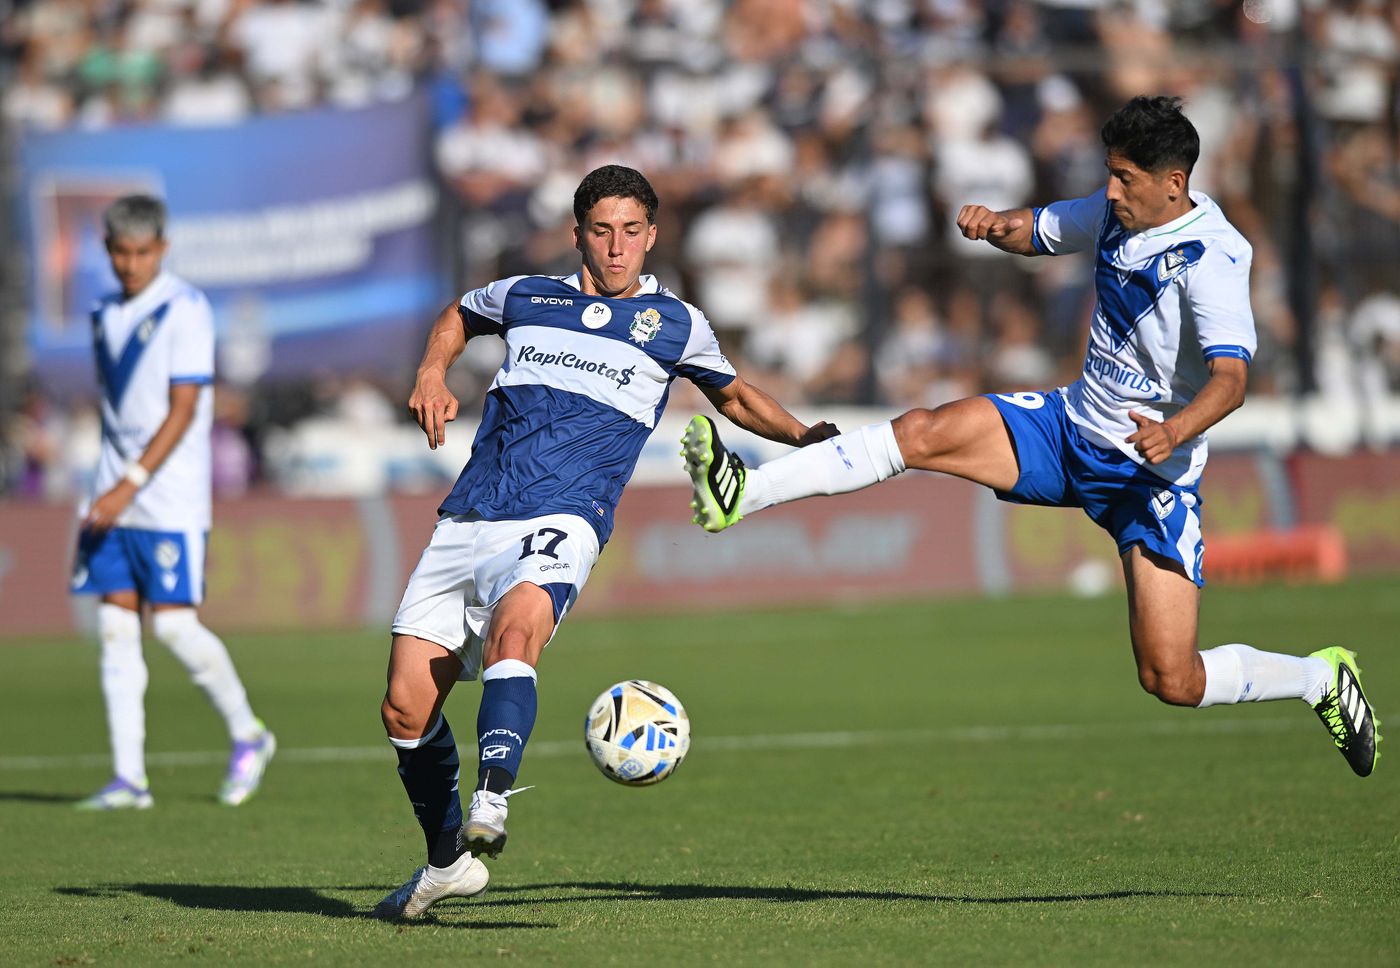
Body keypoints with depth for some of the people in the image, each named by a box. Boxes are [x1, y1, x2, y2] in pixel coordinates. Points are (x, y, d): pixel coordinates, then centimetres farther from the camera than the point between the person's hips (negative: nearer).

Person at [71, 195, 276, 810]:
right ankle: (128, 778, 1)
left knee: (173, 624, -9)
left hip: (171, 500, -6)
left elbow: (182, 412, -14)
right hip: (114, 497, 6)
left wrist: (129, 486, -19)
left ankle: (247, 735, 14)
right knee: (116, 627, 0)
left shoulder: (186, 310, -9)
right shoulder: (107, 315, 12)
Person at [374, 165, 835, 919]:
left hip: (559, 521, -3)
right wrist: (432, 374, 17)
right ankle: (448, 862, 18)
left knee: (515, 627, -37)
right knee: (405, 707, -3)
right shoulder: (524, 298, 16)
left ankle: (491, 804, -53)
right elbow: (459, 316, 37)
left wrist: (804, 437, 14)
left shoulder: (675, 325, 12)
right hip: (467, 519, 3)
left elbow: (734, 396, 29)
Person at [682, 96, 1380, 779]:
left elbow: (1230, 379, -31)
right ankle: (744, 493, -19)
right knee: (923, 433, -17)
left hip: (1156, 471, -6)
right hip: (1072, 425, 6)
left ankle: (1322, 678, 16)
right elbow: (1035, 232, 19)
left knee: (1172, 682, -10)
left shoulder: (1211, 256, -21)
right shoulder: (1118, 211, 1)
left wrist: (1174, 430, -51)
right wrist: (994, 223, -5)